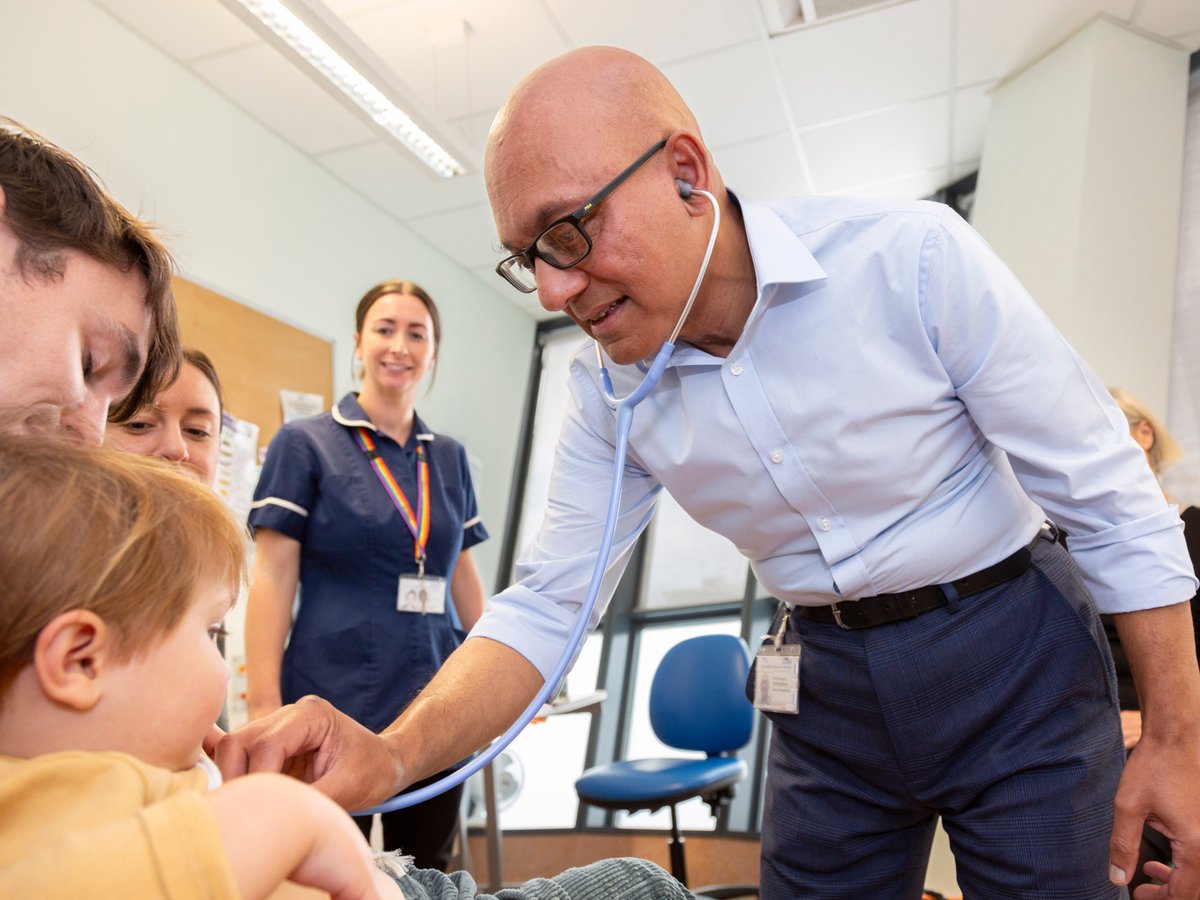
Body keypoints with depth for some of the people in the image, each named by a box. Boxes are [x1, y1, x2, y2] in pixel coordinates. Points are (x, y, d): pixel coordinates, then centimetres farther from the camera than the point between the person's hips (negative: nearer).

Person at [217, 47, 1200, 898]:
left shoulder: (910, 256, -21)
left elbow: (1107, 489, -13)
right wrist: (391, 754, -24)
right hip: (828, 692, 3)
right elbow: (545, 606, -7)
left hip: (1013, 658, -2)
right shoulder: (610, 391, -9)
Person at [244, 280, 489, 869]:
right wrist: (264, 706, -13)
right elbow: (273, 577, -7)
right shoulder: (305, 443, -3)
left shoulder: (449, 457, 10)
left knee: (425, 874, 15)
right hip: (336, 702, -4)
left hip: (435, 705, 5)